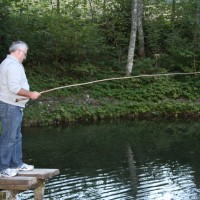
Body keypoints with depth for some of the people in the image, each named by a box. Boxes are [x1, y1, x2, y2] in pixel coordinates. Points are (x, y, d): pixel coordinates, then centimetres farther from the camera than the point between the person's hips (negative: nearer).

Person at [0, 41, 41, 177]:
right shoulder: (13, 65, -16)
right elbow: (14, 87, -25)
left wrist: (28, 94, 18)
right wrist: (30, 94, -15)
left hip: (14, 106, 11)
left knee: (16, 136, 17)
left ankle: (16, 164, 24)